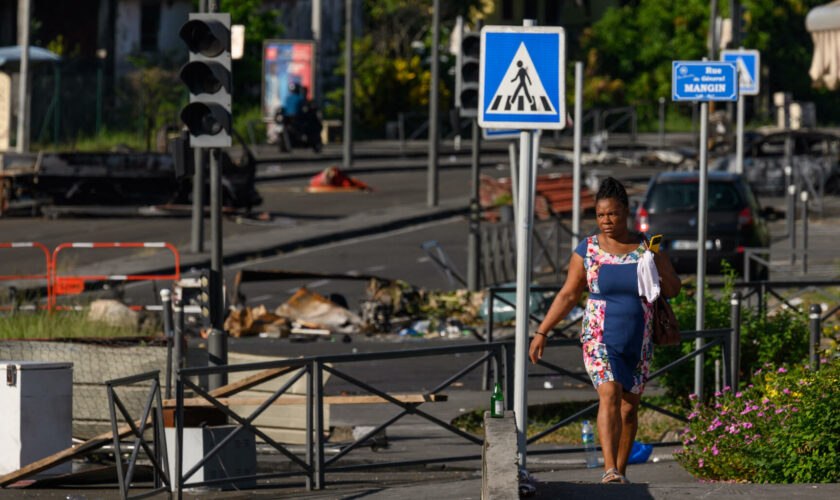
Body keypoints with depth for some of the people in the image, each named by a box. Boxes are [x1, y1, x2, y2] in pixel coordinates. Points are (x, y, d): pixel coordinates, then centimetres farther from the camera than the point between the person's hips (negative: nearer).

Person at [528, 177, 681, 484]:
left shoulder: (647, 247, -2)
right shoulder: (587, 251, -4)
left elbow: (673, 289, 0)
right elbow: (568, 295, 2)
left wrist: (657, 271, -21)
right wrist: (541, 333, -1)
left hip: (638, 343, 3)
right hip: (600, 341, -3)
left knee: (629, 407, 11)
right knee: (610, 396, -22)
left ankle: (620, 471, 28)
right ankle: (610, 473, -31)